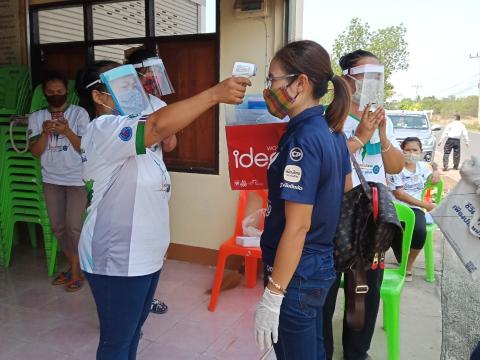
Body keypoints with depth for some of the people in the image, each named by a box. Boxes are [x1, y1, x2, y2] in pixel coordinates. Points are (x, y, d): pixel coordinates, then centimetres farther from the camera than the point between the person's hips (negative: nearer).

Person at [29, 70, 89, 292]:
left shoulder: (79, 113, -7)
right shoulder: (36, 117, 3)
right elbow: (35, 152, -2)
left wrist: (67, 131, -25)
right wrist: (45, 132, -19)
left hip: (77, 180, -4)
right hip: (51, 180, 4)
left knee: (73, 226, -5)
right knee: (57, 227, 10)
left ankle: (75, 271, 12)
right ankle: (73, 266, 27)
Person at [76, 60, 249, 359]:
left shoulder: (132, 128, 11)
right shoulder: (103, 130, -21)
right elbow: (159, 126, -38)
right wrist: (215, 94, -40)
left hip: (145, 255, 10)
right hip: (117, 261, -9)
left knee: (133, 331, 24)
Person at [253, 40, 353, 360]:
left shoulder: (303, 138, -23)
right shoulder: (332, 131, 3)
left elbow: (297, 226, -24)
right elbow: (346, 190, 16)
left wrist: (272, 297, -19)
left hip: (296, 275, -8)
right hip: (321, 266, 8)